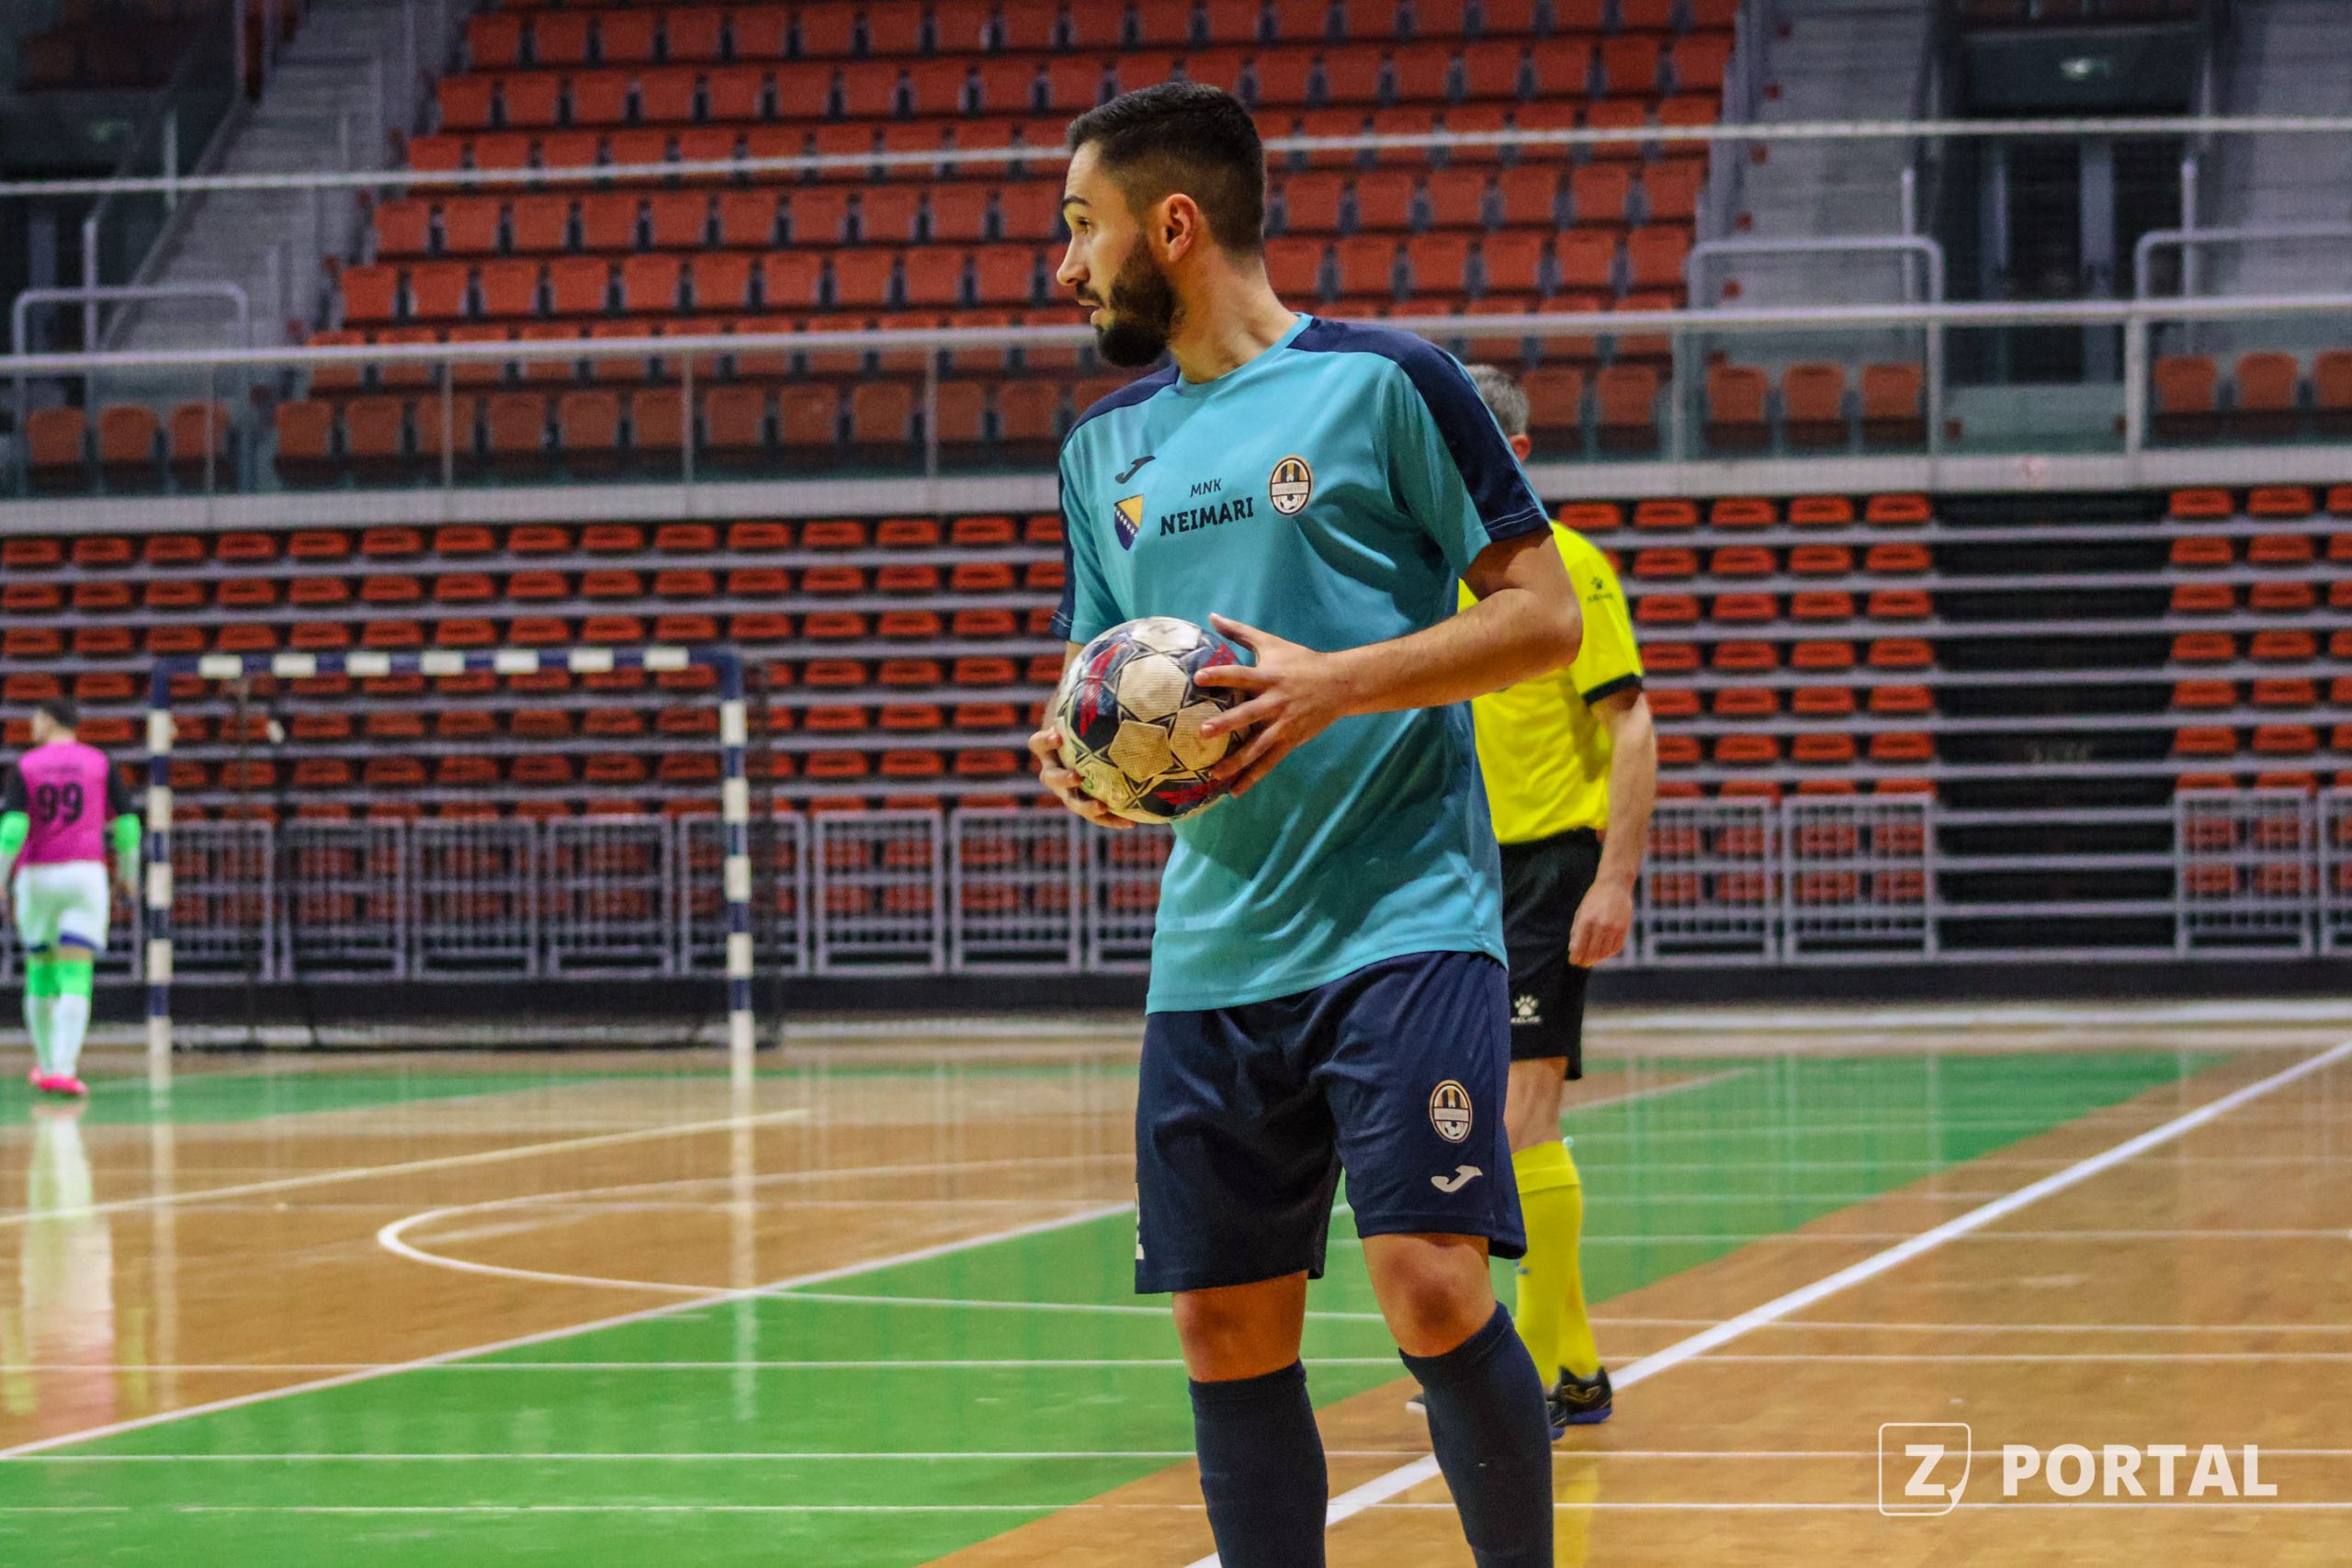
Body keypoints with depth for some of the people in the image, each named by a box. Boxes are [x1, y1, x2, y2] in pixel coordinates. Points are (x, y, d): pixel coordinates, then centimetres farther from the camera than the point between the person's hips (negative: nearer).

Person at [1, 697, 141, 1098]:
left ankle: (46, 1064, 28)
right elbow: (126, 823, 1)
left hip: (35, 879, 1)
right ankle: (64, 1071, -23)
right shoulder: (99, 763, 3)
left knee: (40, 972, 18)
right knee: (76, 978, -8)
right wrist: (128, 874, 16)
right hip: (85, 874, -1)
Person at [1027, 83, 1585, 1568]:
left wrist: (1336, 683, -17)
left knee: (1432, 1285, -17)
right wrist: (1075, 750, 0)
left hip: (1406, 919, -6)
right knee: (1230, 1333, 4)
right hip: (1214, 948, 6)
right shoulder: (1106, 445, 15)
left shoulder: (1382, 381, -3)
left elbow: (1544, 613, -5)